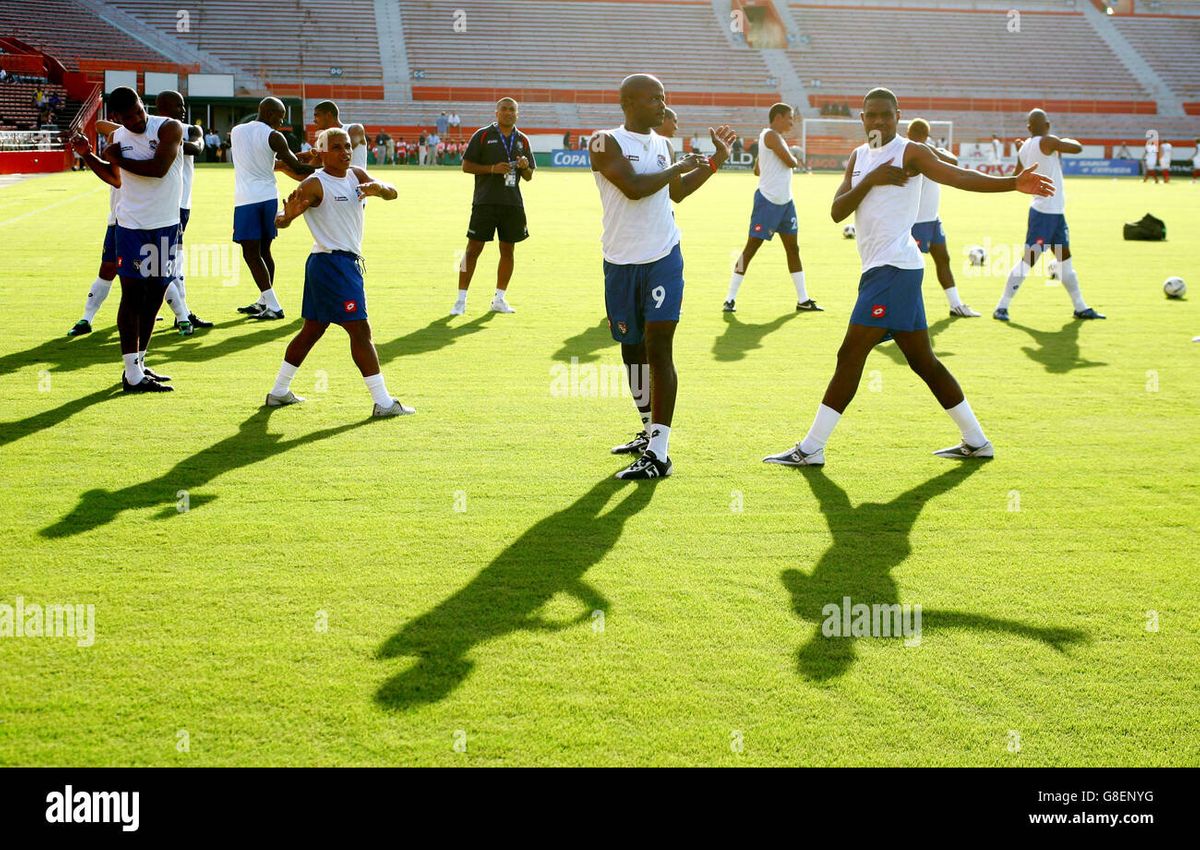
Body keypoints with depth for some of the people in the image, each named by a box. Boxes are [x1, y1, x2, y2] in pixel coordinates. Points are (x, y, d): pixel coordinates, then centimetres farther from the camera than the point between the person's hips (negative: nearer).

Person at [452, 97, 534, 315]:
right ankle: (461, 300, 1)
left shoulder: (522, 140, 13)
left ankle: (499, 299, 18)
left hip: (512, 203, 4)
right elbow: (466, 165, -2)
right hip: (485, 201, -4)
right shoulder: (483, 135, 1)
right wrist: (492, 169, -14)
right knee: (474, 248, -4)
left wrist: (524, 167, -6)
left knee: (508, 250, 7)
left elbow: (529, 176, 17)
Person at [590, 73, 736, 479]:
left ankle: (659, 453, -11)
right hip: (621, 264, -2)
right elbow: (633, 187, -23)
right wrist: (681, 166, -11)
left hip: (663, 260, 2)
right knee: (632, 350, 12)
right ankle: (649, 432, 33)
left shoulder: (662, 144, 10)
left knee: (658, 348, -9)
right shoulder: (606, 142, -8)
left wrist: (716, 161, 23)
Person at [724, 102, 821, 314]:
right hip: (768, 201, -10)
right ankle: (730, 298, 0)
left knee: (792, 248, 9)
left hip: (785, 201, 10)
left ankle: (803, 300, 13)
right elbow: (791, 162, -18)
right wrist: (794, 157, 2)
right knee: (751, 247, -5)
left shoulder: (775, 137, 17)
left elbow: (757, 170, 24)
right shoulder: (770, 135, -13)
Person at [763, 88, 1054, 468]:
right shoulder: (858, 157, 17)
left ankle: (810, 449, -5)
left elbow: (959, 176, -17)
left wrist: (1014, 183, -31)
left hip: (893, 268, -9)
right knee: (923, 361, 13)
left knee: (850, 355, -9)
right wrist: (871, 180, -8)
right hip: (880, 269, 9)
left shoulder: (910, 152, -5)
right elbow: (836, 212, 6)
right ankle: (976, 441, 21)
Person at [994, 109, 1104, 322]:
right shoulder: (1047, 142, -15)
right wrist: (1068, 140, 10)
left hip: (1055, 212, 9)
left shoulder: (1024, 148, 8)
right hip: (1045, 212, -9)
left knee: (1065, 257, 14)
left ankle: (1080, 308, 22)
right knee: (1028, 260, -8)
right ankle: (1002, 307, -5)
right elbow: (1077, 148, -11)